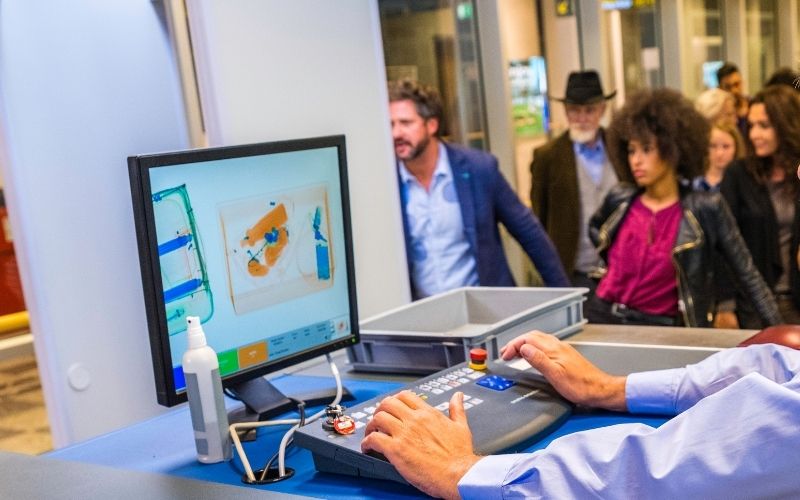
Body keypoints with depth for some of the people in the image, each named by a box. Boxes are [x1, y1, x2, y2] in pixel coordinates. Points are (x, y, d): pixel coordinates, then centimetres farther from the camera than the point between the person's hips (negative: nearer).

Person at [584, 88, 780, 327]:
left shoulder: (706, 208, -6)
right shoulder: (619, 199, 1)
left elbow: (748, 274, -1)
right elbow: (596, 228, 25)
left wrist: (778, 329, -3)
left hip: (662, 328, -2)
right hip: (603, 316, 3)